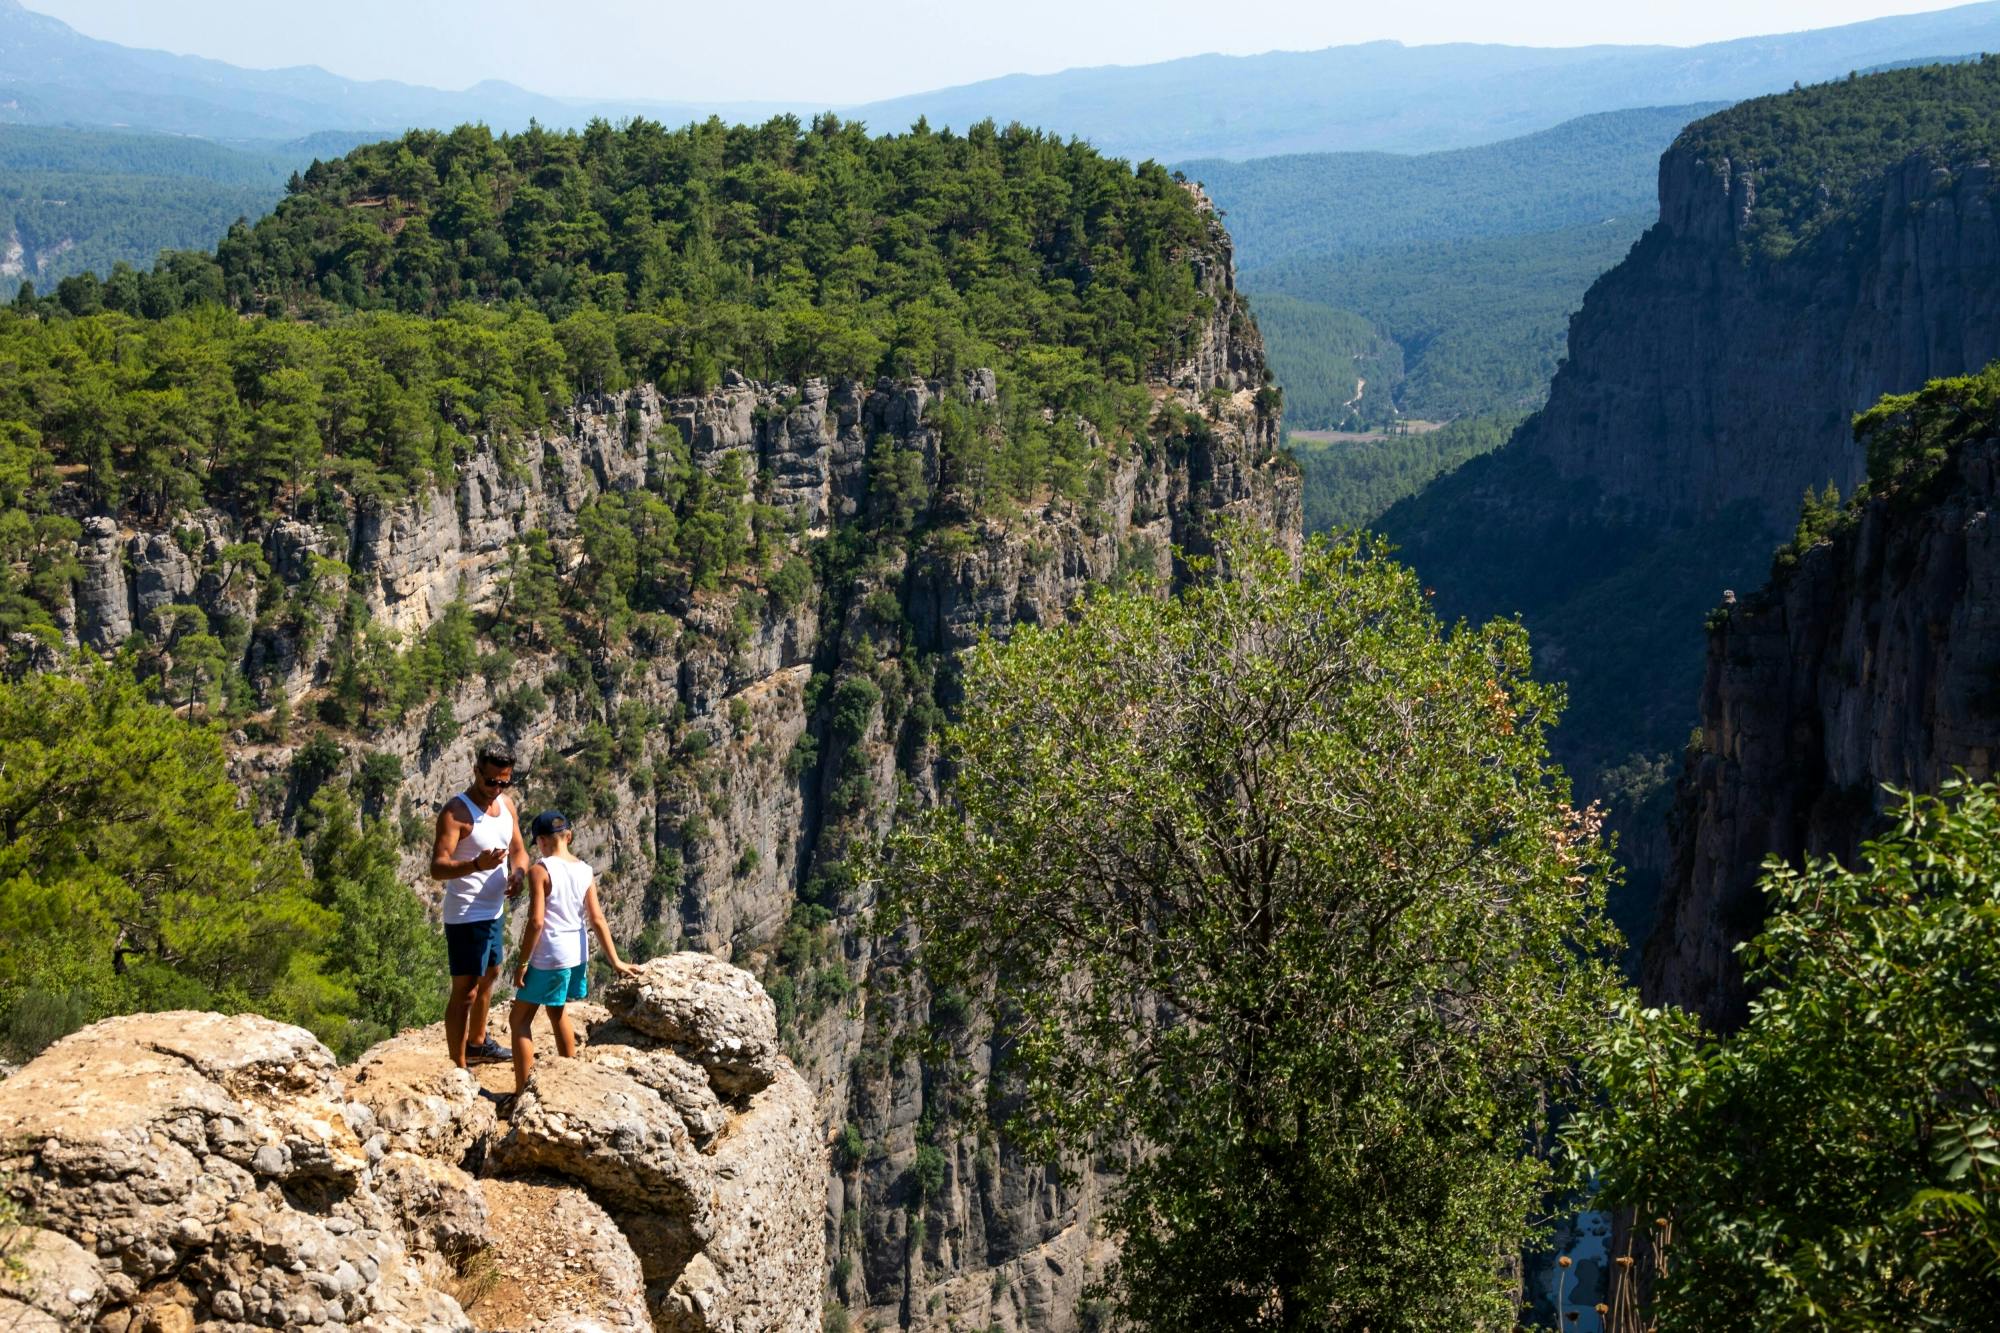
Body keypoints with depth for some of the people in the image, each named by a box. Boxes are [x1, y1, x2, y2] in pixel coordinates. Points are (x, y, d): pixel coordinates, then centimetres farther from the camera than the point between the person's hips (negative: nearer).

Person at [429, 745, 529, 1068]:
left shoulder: (506, 804, 4)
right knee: (465, 992, -7)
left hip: (493, 911, 9)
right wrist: (477, 864, -44)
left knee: (490, 976, 25)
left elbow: (518, 850, 13)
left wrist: (518, 872, -11)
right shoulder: (456, 812, -20)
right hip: (465, 917, -9)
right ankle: (458, 1068, -3)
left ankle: (477, 1042, 45)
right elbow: (438, 868, -27)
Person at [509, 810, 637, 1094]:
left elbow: (536, 921, -19)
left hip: (547, 957, -7)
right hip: (577, 954, 7)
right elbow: (597, 920, 2)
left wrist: (522, 962, -12)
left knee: (519, 1019, 4)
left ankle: (522, 1090, -1)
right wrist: (616, 962, 5)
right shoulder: (585, 871, 3)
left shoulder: (540, 870, -15)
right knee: (559, 1013, 26)